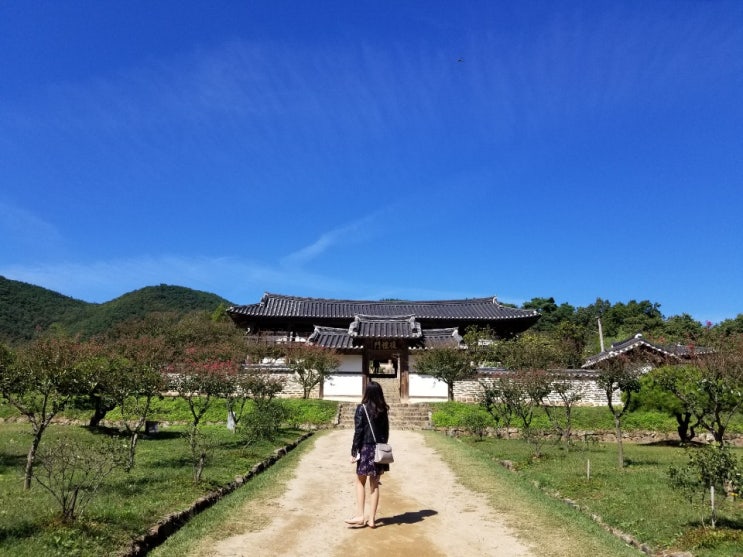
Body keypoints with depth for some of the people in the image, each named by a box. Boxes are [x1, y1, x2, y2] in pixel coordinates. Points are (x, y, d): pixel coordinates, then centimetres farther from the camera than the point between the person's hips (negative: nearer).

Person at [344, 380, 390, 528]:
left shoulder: (362, 408, -10)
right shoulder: (383, 410, 4)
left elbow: (358, 431, -12)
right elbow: (386, 431, 8)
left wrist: (354, 452, -8)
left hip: (366, 448, -4)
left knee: (360, 482, 10)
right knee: (374, 484, 9)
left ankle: (360, 516, 6)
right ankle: (372, 519, 13)